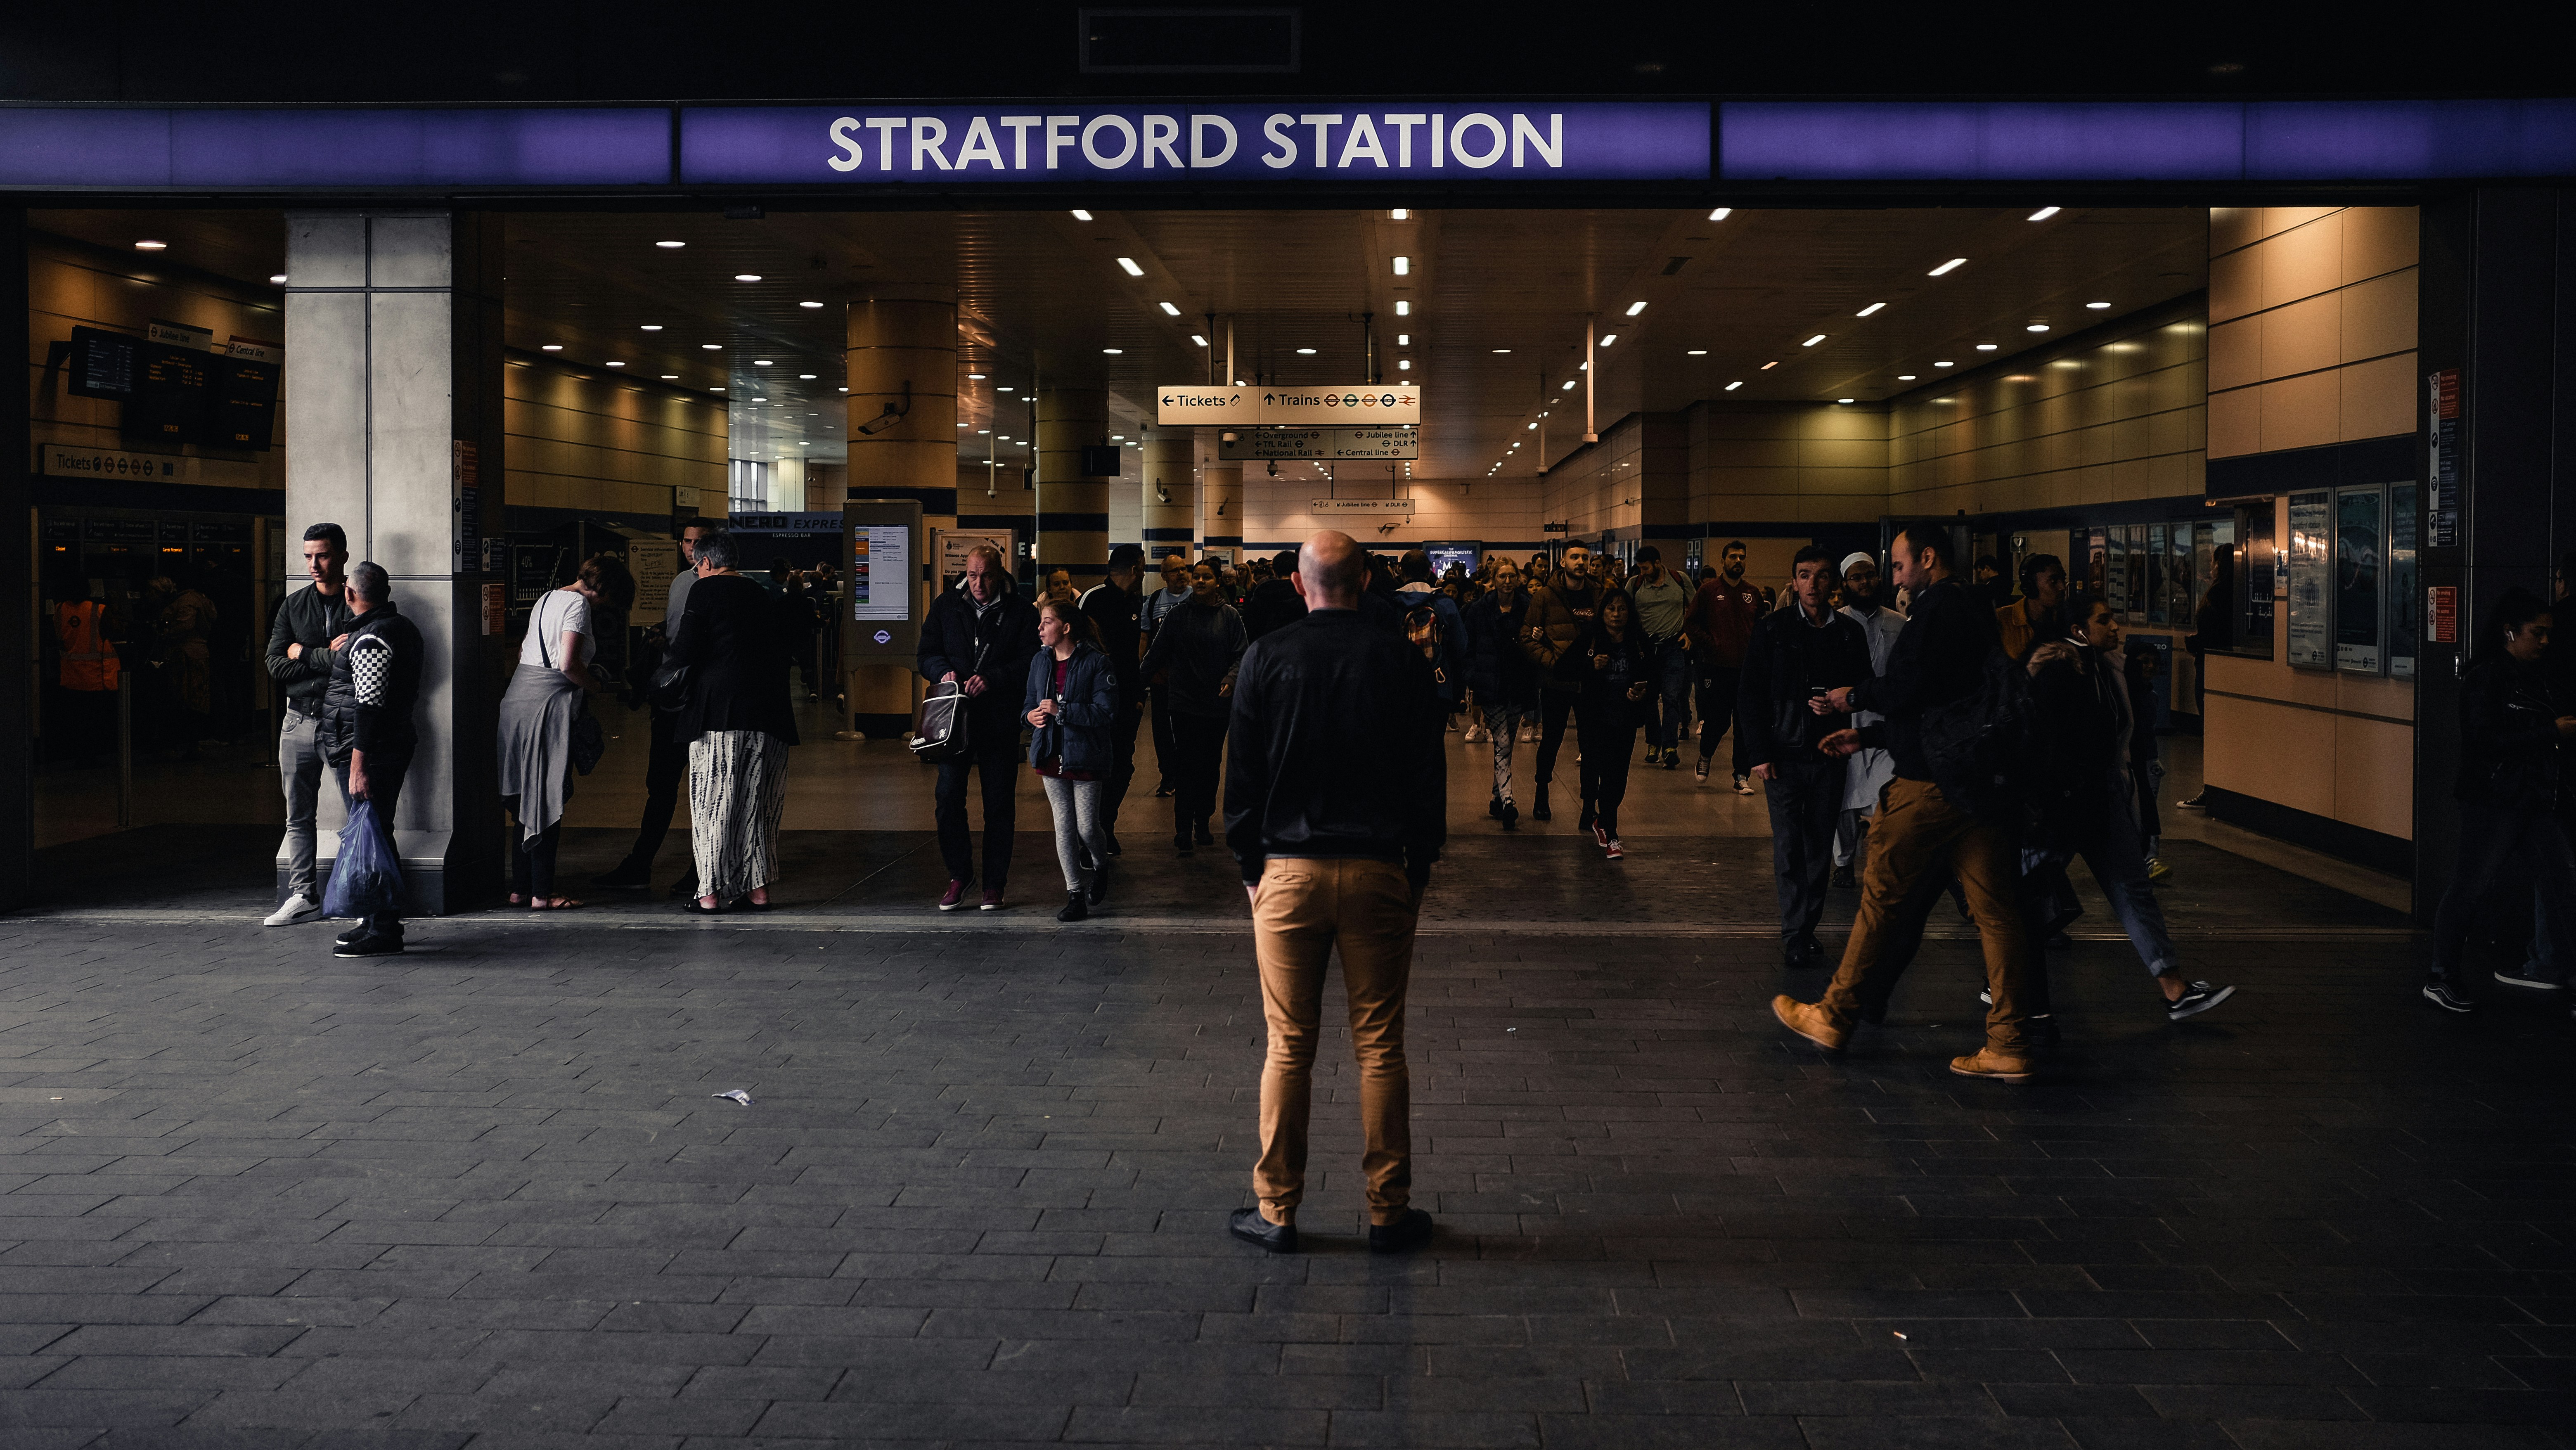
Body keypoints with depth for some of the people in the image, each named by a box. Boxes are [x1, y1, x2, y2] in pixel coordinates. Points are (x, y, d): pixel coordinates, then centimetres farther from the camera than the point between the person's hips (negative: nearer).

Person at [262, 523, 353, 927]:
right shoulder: (294, 606, 13)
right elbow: (276, 665, 3)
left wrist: (306, 654, -8)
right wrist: (330, 656, -7)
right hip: (300, 723, 5)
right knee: (298, 817, 7)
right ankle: (304, 897, 12)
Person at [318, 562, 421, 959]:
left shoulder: (371, 639, -16)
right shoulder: (401, 627, 15)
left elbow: (369, 704, -22)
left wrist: (358, 766, -24)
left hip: (368, 750, -10)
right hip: (396, 741, 10)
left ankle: (384, 933, -6)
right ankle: (381, 921, 24)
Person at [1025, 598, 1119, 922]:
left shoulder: (1096, 663, -11)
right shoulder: (1040, 661, 8)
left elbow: (1107, 714, -16)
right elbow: (1029, 702, 18)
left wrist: (1061, 711, -22)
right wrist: (1030, 716, -7)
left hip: (1086, 757, -5)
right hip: (1052, 757, 5)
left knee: (1088, 828, -2)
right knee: (1064, 826, 4)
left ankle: (1100, 868, 31)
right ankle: (1075, 894, 11)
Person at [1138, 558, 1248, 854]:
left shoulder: (1230, 617, 1)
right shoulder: (1177, 616, 3)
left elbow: (1240, 655, -1)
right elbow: (1157, 652, 5)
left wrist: (1230, 680, -19)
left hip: (1218, 703, 1)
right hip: (1184, 701, -1)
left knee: (1210, 765, 8)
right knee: (1188, 765, -6)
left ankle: (1203, 823, 20)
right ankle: (1183, 830, -4)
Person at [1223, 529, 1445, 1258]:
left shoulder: (1267, 657, -2)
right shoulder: (1402, 660, -2)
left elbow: (1241, 770, 1)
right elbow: (1428, 774, 2)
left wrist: (1250, 866, 10)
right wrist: (1420, 866, 12)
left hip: (1289, 871, 0)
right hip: (1379, 871, 0)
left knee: (1289, 1047, 6)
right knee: (1380, 1047, 6)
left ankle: (1277, 1212, 12)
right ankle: (1389, 1212, 12)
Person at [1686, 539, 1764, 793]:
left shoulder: (1753, 593, 10)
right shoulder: (1709, 591, 0)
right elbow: (1690, 624, 1)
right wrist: (1711, 644, -9)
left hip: (1747, 668, 3)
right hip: (1717, 668, -3)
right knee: (1717, 720, 0)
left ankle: (1743, 776, 7)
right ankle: (1705, 756, 29)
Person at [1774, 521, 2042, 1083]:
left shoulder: (1936, 613, -11)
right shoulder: (1978, 616, 18)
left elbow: (1908, 690, -20)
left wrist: (1856, 696, 0)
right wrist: (1868, 736, 27)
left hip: (1927, 786, -8)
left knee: (1881, 899, 4)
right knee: (1995, 910, 3)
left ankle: (1834, 1017, 16)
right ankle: (2010, 1043, 2)